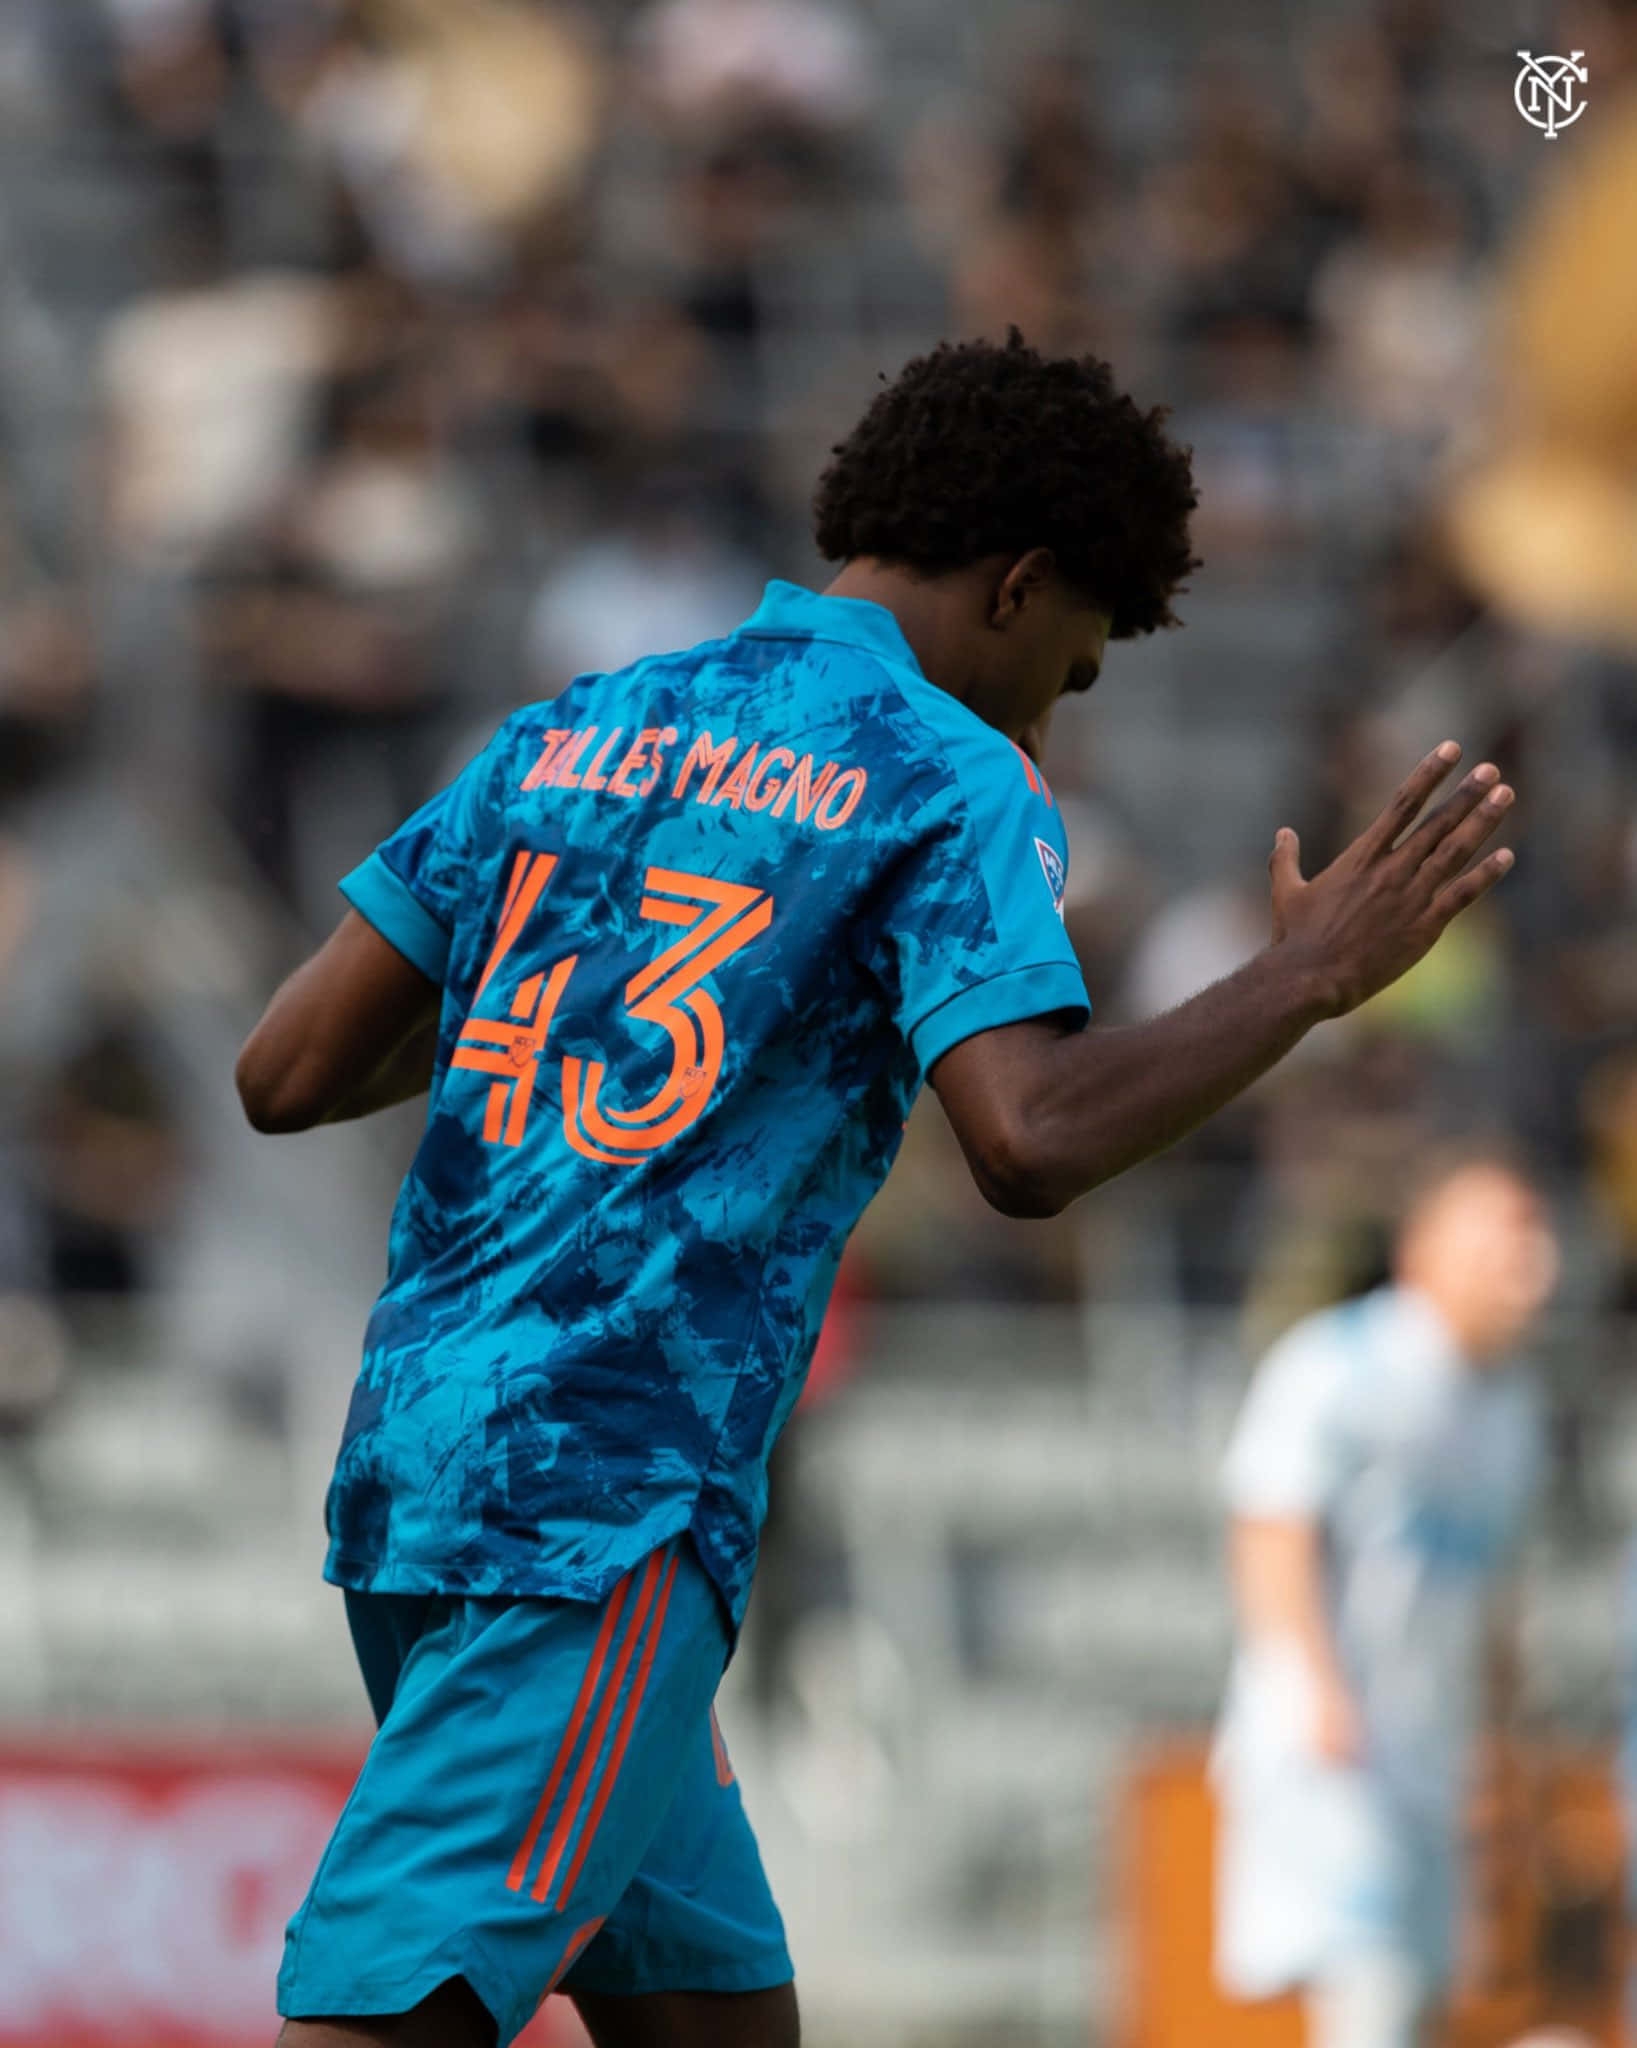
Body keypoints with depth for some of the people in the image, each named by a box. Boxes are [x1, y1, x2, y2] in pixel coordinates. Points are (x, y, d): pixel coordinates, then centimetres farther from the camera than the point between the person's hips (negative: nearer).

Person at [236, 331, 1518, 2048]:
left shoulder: (561, 741, 17)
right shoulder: (949, 781, -1)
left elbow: (286, 1073, 13)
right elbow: (1028, 1143, -16)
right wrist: (1308, 976, -4)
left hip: (405, 1458, 8)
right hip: (605, 1506, -8)